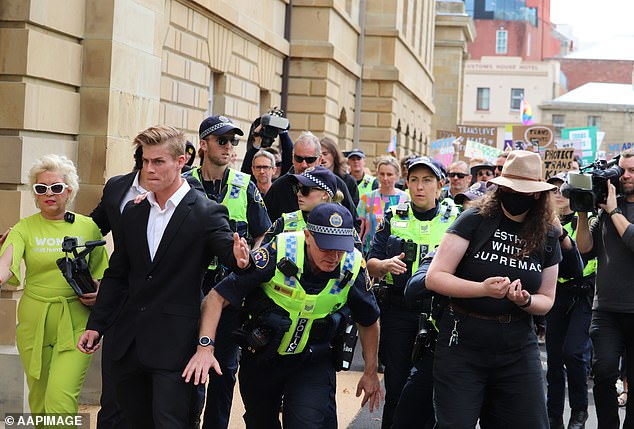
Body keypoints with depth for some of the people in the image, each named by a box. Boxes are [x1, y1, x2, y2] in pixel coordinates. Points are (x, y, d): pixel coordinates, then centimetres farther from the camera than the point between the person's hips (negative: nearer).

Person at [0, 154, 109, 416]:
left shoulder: (88, 227, 4)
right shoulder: (24, 228, 2)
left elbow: (102, 274, 15)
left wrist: (99, 294, -7)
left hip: (75, 325, -2)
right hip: (34, 324, 2)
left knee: (60, 400, -15)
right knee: (39, 401, 13)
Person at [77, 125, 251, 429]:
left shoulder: (207, 213, -5)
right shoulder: (133, 212, 11)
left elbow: (229, 250, -18)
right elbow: (116, 275, 15)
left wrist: (240, 258, -42)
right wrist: (95, 326, 9)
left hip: (174, 344, -6)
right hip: (129, 342, 6)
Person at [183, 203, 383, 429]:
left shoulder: (354, 269, -18)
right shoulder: (278, 254, -26)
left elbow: (369, 321, 3)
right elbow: (218, 297, -21)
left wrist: (370, 372, 8)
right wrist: (205, 346, -31)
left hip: (313, 361, 0)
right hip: (261, 357, 0)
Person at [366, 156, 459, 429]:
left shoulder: (455, 219, 4)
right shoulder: (393, 218, 7)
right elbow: (371, 265, 5)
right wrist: (386, 265, -17)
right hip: (397, 310, 1)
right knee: (396, 383, 4)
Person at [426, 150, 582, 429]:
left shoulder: (547, 237, 5)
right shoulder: (474, 221, -6)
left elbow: (546, 300, 12)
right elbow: (434, 278, -12)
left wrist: (525, 300, -12)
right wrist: (483, 289, -26)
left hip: (518, 347, 3)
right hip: (463, 344, -3)